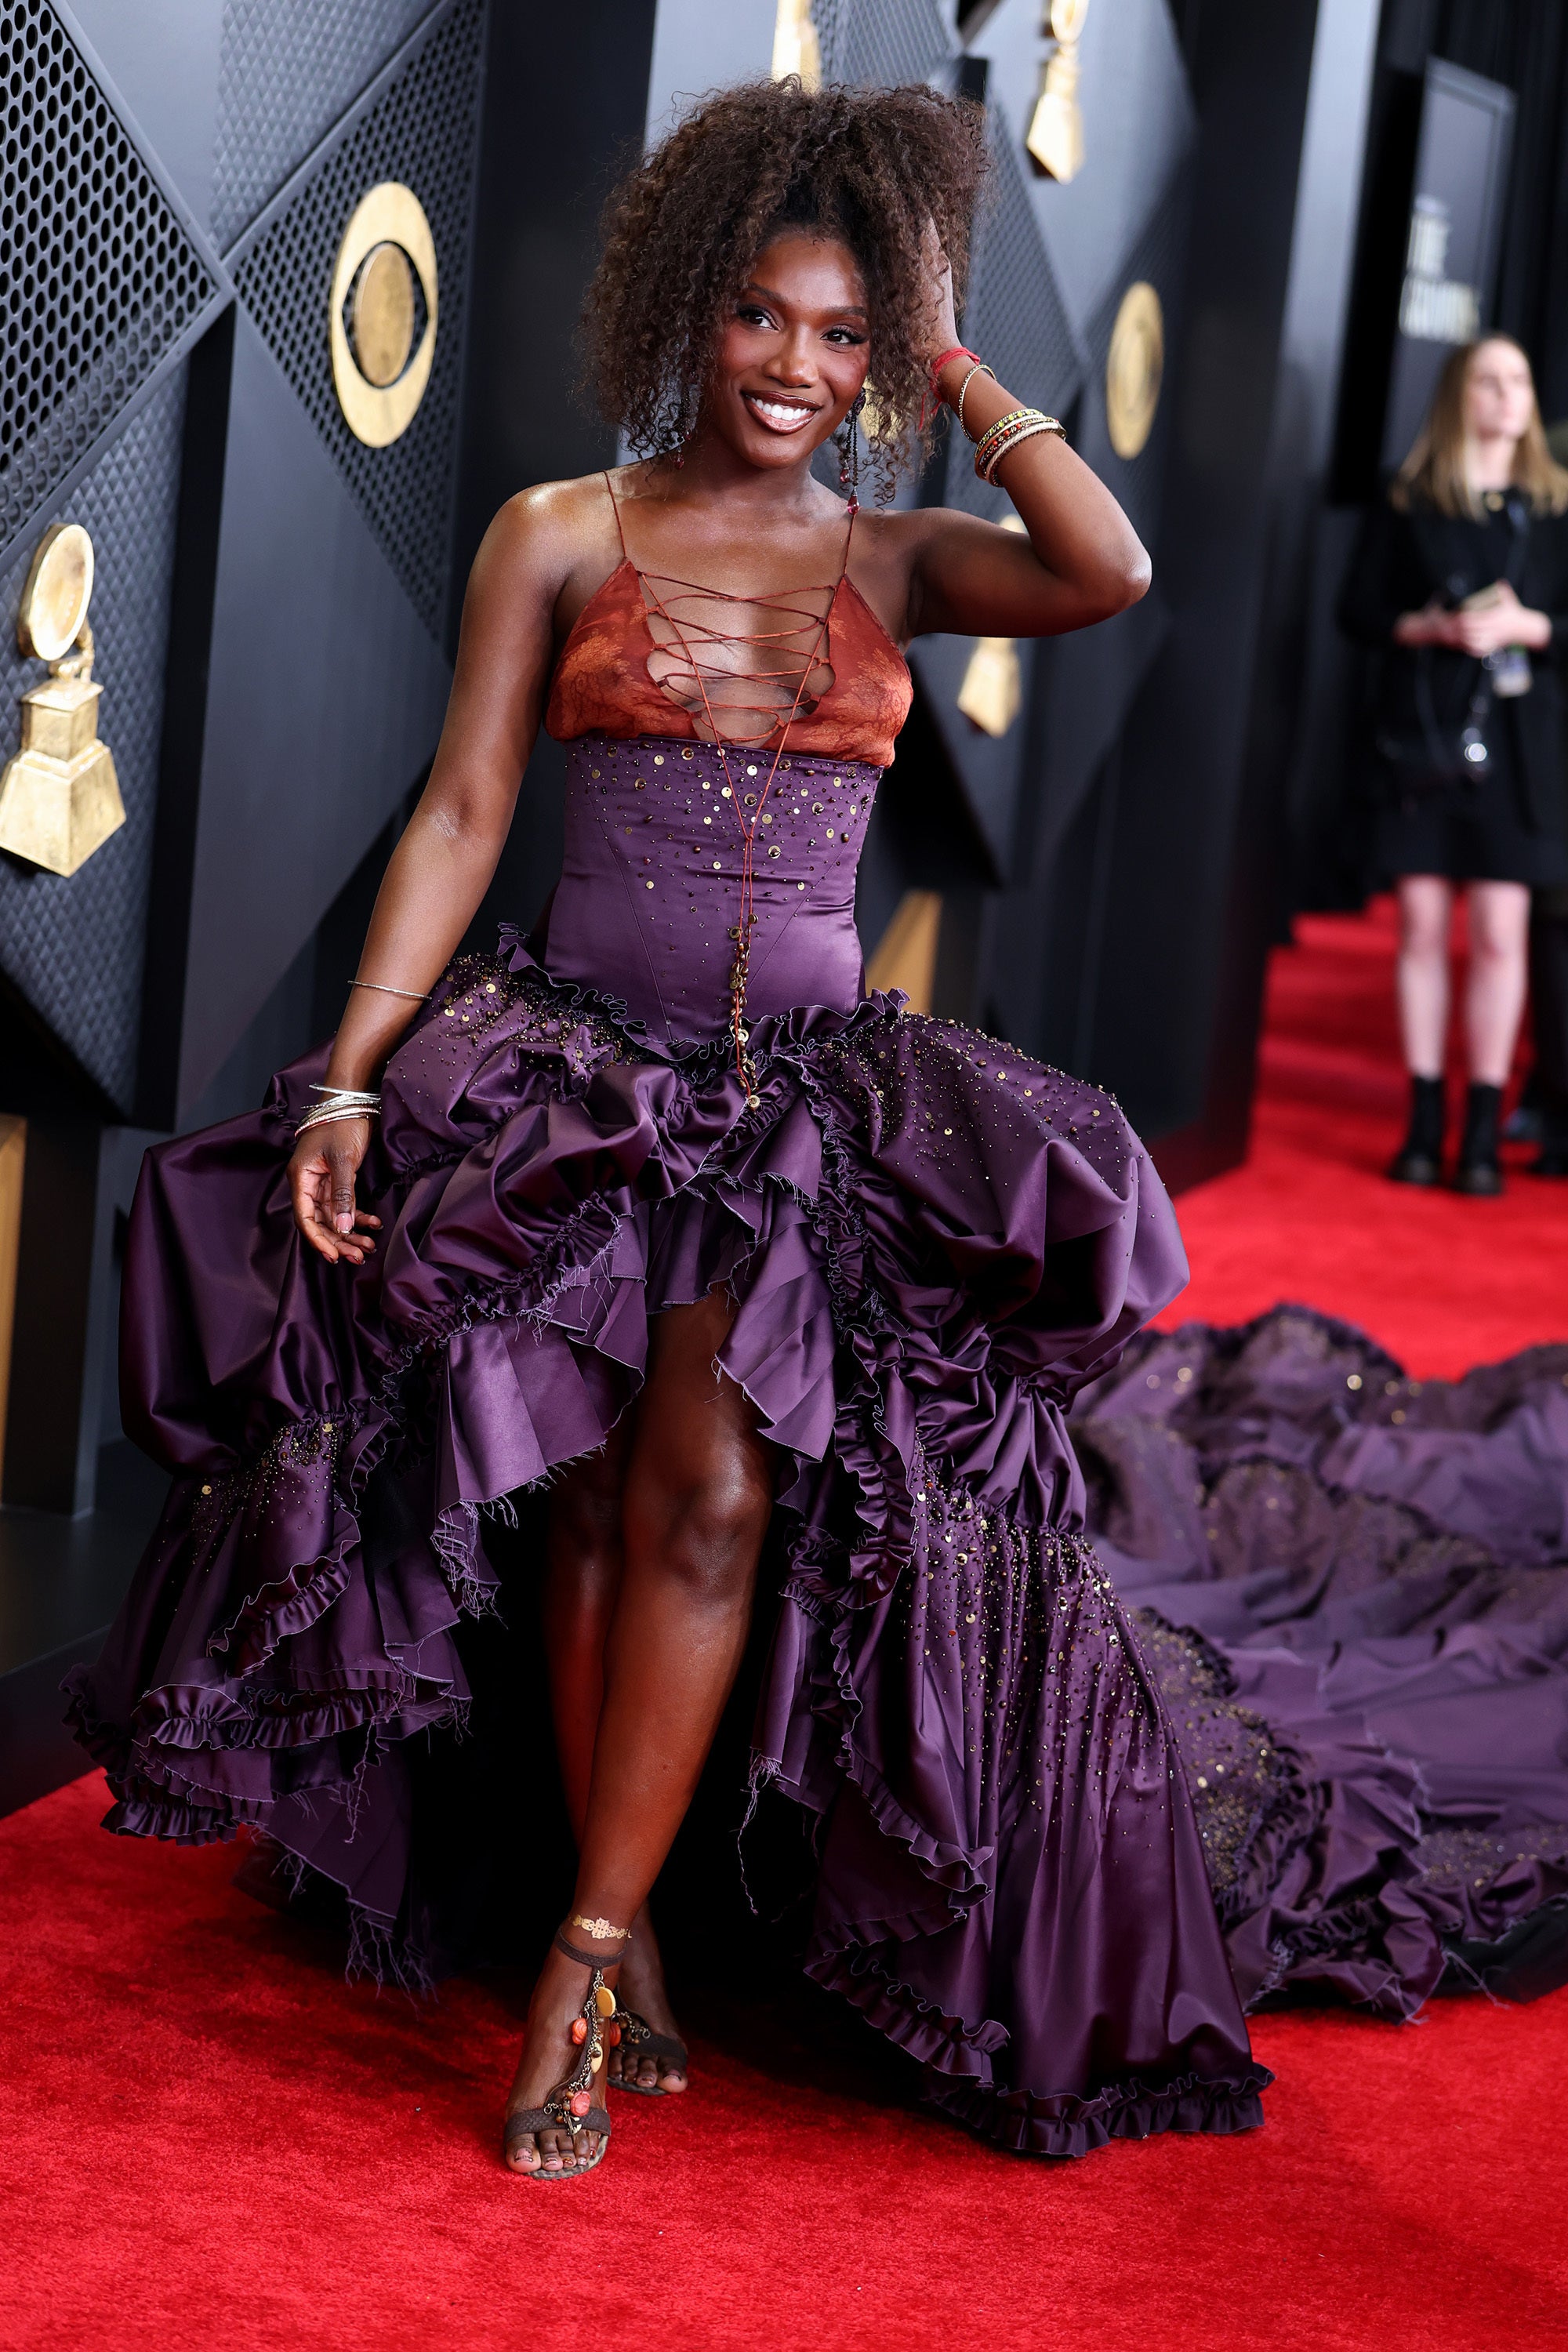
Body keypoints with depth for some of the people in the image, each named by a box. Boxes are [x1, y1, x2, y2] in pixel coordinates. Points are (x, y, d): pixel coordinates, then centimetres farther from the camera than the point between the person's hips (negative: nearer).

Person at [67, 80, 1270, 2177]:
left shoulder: (895, 562, 9)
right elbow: (458, 818, 2)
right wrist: (347, 1081, -7)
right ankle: (628, 1942, 13)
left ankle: (585, 1965, -6)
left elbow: (1112, 574, -10)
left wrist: (953, 370, 1)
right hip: (579, 1065, 0)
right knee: (600, 1509, -1)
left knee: (710, 1492, -15)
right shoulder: (559, 538, 6)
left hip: (813, 1089, 0)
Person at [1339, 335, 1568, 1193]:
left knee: (1499, 935, -4)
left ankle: (1483, 1133, 2)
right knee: (1421, 928, 0)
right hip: (1421, 731, 0)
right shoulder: (1409, 501, 6)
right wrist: (1429, 627, -13)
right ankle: (1424, 1123, 8)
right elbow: (1359, 608, 4)